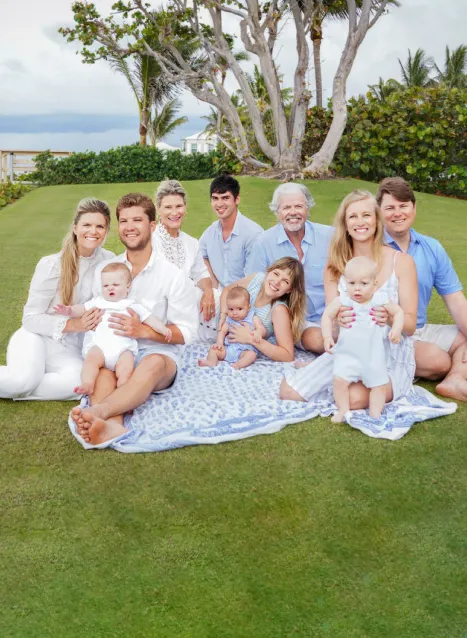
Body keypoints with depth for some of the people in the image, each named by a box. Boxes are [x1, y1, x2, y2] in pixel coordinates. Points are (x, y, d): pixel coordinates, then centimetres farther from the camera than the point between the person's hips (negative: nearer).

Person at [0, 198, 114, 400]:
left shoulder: (108, 261, -2)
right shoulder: (51, 265, -11)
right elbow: (31, 318, -9)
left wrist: (102, 315, -13)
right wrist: (73, 324, -23)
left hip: (70, 349, 3)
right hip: (37, 337, -3)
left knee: (79, 383, -31)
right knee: (24, 380, -35)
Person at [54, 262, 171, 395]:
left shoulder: (133, 306, 21)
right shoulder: (97, 302, 27)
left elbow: (149, 318, 14)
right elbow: (82, 309, 21)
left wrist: (162, 328, -3)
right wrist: (69, 310, -1)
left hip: (123, 348, 0)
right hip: (98, 345, 1)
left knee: (126, 370, -27)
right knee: (91, 358, -30)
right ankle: (87, 385, -37)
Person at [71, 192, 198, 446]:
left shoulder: (173, 275, -2)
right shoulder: (103, 270, 10)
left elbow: (186, 332, -3)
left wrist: (143, 330, -17)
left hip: (158, 353, -3)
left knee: (152, 364, -38)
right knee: (102, 366, -32)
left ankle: (98, 410, -58)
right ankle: (111, 425, -59)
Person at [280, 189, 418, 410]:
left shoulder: (401, 261, -8)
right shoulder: (336, 265, 1)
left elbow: (410, 324, -7)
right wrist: (338, 318, -30)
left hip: (391, 358, -2)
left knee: (354, 397, -31)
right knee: (289, 391, -13)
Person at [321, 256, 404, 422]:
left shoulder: (381, 300, -10)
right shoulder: (342, 301, -12)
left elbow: (398, 312, 2)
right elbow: (327, 316, -3)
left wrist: (396, 329, -14)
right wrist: (327, 336, -13)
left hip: (373, 355, 2)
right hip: (347, 353, -1)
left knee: (379, 384, 7)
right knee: (340, 380, -14)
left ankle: (375, 414, 22)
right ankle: (343, 410, 4)